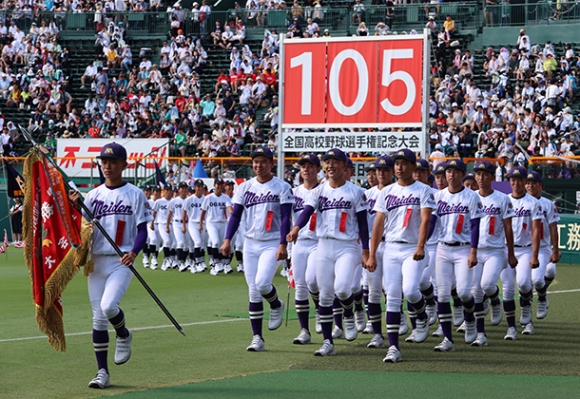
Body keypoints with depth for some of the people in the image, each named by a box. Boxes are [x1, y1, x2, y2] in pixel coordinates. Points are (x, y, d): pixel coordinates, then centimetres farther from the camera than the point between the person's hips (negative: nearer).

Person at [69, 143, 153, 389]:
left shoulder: (135, 195, 1)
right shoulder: (93, 195, 11)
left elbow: (142, 229, -2)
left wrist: (134, 252, -19)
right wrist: (76, 207, -11)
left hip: (121, 261, -4)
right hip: (96, 261, 4)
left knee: (108, 306, -25)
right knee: (98, 317, 3)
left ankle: (124, 335, 8)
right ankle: (102, 372, 10)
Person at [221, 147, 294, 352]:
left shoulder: (282, 187, -3)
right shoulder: (245, 187, 8)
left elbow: (286, 218, -8)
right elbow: (236, 215, 6)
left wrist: (283, 244, -18)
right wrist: (227, 240, -6)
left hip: (272, 244, -4)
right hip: (251, 244, 4)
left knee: (262, 283, -23)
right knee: (253, 292, 2)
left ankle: (276, 305, 11)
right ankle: (257, 338, 5)